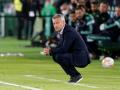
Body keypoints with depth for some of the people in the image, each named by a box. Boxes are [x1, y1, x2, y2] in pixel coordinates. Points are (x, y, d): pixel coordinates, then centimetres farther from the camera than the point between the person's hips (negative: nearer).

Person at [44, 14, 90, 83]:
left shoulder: (69, 31, -19)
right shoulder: (61, 31, 9)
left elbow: (64, 49, -25)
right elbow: (60, 46, 12)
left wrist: (50, 51, -17)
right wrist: (50, 50, -6)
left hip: (81, 58, -10)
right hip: (74, 55, 10)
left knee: (59, 56, -24)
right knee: (55, 55, 13)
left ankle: (76, 75, -10)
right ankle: (73, 75, 13)